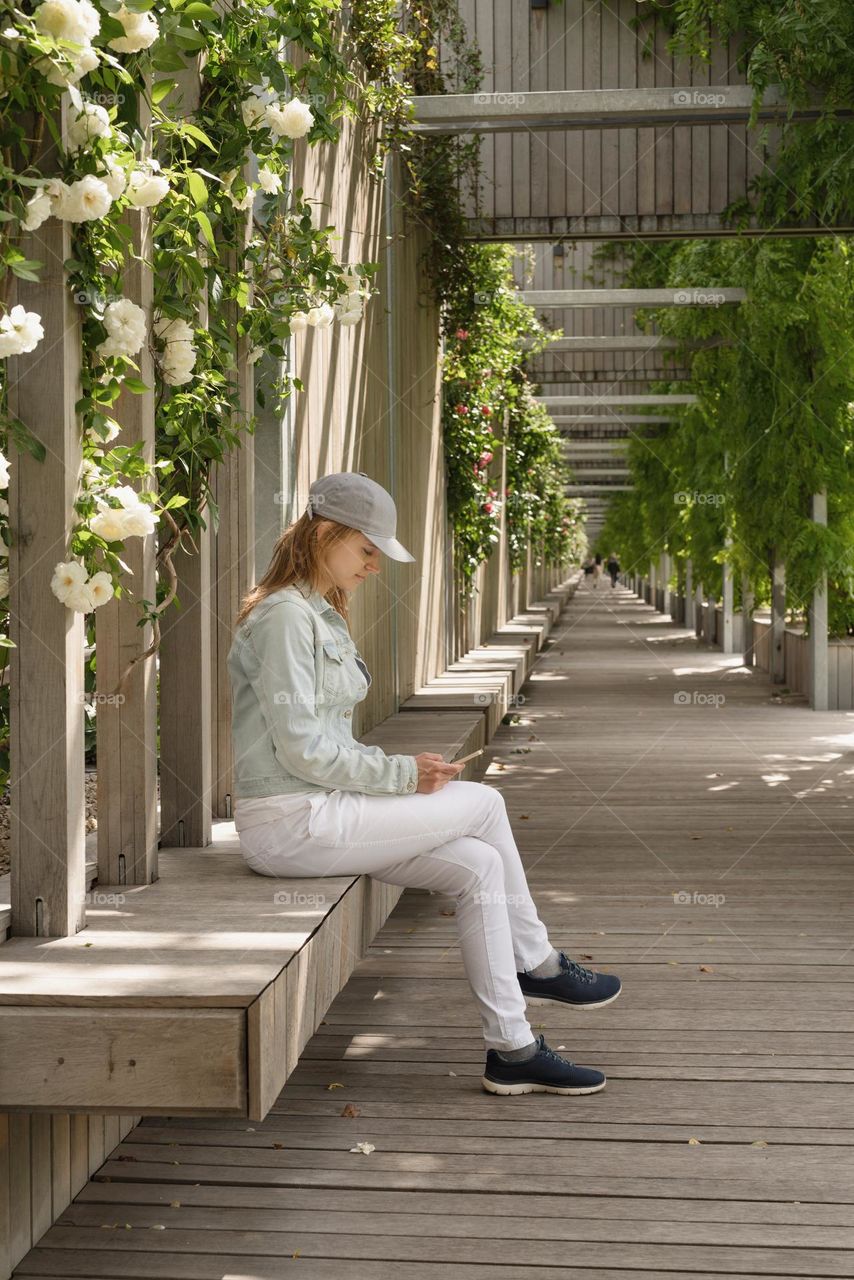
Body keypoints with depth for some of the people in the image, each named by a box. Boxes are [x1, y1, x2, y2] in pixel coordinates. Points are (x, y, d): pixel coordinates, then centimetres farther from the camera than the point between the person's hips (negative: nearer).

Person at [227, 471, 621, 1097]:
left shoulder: (323, 615, 18)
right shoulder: (285, 616, -15)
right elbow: (300, 749, -20)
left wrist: (403, 771, 4)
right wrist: (402, 773, -14)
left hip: (322, 808, 10)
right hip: (289, 822, -10)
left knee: (480, 867, -3)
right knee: (485, 803, -6)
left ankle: (512, 1050, 2)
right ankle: (537, 966, 11)